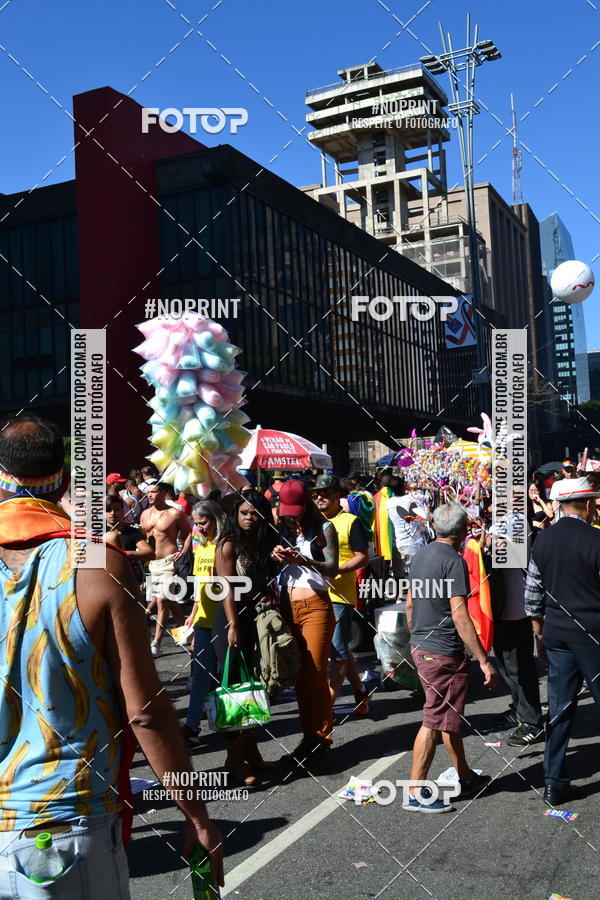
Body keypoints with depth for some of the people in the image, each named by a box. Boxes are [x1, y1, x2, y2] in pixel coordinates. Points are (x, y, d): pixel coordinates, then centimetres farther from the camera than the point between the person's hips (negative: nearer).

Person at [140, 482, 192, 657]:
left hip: (168, 562, -6)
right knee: (172, 602, 9)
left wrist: (184, 551, -10)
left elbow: (189, 532, 1)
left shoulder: (175, 514, -5)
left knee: (162, 601, -9)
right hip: (150, 562, 6)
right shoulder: (145, 514, 12)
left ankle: (156, 643, 1)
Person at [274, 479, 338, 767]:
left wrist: (305, 560, -24)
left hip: (315, 606, -5)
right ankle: (308, 736, 16)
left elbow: (333, 568, -9)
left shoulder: (323, 529, 0)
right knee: (299, 676, 7)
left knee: (315, 674, -5)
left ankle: (321, 736, 8)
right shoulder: (284, 530, 14)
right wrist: (278, 558, -4)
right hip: (288, 607, 5)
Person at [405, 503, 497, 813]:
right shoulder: (454, 562, -17)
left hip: (420, 647, 9)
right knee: (434, 722, 0)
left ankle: (466, 778, 33)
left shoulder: (419, 556, 8)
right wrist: (484, 661, -19)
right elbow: (459, 616, -22)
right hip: (444, 653, -9)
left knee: (449, 715, 20)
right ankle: (415, 794, 6)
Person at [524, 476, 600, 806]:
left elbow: (533, 594, 9)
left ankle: (554, 784, 15)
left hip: (557, 635, 5)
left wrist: (539, 634, 19)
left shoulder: (542, 541, 4)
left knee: (559, 707, 9)